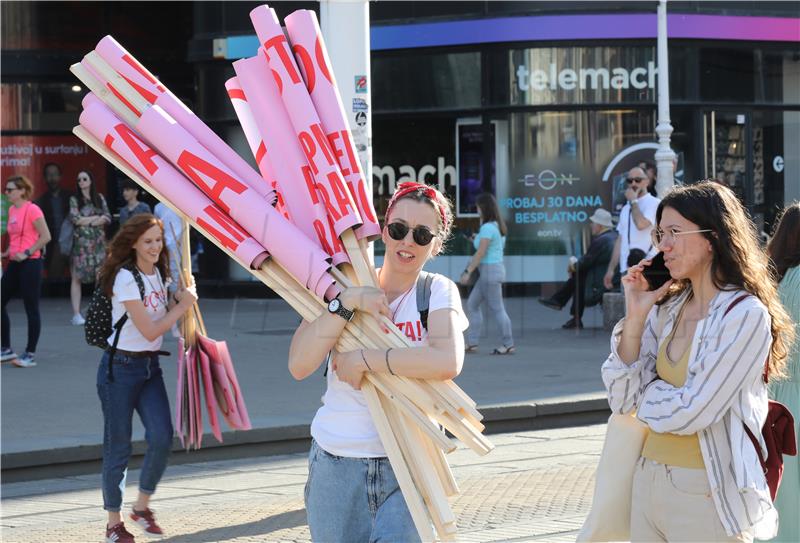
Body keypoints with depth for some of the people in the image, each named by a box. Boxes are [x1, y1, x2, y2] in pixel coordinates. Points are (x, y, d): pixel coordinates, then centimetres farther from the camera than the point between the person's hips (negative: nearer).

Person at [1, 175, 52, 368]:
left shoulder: (32, 210, -12)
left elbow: (46, 237, -15)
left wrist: (26, 253, -18)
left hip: (30, 263, -9)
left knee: (31, 308, -2)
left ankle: (30, 354, 4)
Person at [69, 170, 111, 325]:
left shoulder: (99, 198, 12)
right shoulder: (74, 199, 6)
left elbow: (108, 218, 3)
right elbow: (75, 219, -8)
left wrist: (86, 221, -6)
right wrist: (96, 217, -1)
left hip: (98, 242, 2)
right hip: (81, 242, -2)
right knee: (77, 277, -5)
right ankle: (76, 314, -5)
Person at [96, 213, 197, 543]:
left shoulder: (157, 273, 9)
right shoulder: (126, 278, -16)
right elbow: (149, 330, -19)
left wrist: (178, 300, -1)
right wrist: (182, 306, -11)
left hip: (150, 367, 7)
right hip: (120, 368, -7)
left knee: (161, 438, -8)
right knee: (118, 447, 1)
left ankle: (142, 506, 12)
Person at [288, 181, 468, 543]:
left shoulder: (438, 291, -1)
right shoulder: (344, 285, 4)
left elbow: (447, 363, -21)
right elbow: (299, 366, -10)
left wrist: (363, 360, -17)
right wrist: (348, 302, -17)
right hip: (337, 464, 2)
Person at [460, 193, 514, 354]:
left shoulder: (487, 228, -17)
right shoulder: (497, 226, 12)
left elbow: (481, 253, -20)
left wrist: (467, 272, -17)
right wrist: (476, 240, 15)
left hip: (490, 270, -10)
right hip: (496, 267, 10)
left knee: (497, 309, -3)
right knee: (472, 304, 13)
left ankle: (509, 345, 3)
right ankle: (472, 343, 14)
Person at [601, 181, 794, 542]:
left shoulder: (746, 315, -15)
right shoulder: (667, 308, 5)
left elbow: (690, 414, -19)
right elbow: (622, 401, 0)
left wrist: (647, 394, -1)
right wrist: (635, 316, -6)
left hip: (707, 497, -7)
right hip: (648, 483, 7)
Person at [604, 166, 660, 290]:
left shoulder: (654, 203, -2)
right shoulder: (626, 209, 20)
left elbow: (641, 224, -19)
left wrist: (633, 201, -4)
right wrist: (611, 269, 17)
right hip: (626, 268, 7)